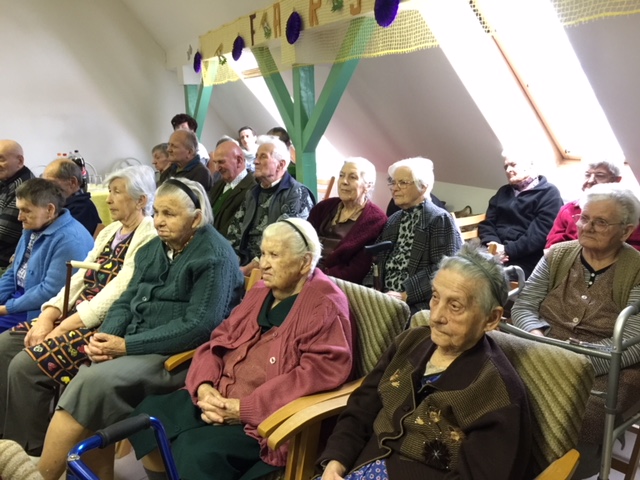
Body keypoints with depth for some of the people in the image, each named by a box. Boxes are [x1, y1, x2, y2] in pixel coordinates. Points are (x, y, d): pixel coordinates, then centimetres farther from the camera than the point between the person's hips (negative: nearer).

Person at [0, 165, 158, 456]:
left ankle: (31, 455, 0)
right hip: (77, 315, 9)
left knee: (26, 365, -19)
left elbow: (115, 295, -21)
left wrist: (62, 328, -17)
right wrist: (47, 316, -3)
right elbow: (80, 278, 11)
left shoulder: (149, 239, -14)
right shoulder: (110, 231, 16)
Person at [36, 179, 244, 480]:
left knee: (94, 383, -23)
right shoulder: (151, 250, 14)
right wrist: (105, 336, -8)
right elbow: (126, 301, 14)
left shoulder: (215, 257, -12)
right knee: (88, 379, -18)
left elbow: (198, 326, -19)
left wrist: (126, 346, -19)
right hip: (136, 346, 8)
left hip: (179, 355, -7)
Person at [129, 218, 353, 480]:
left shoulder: (325, 305, -12)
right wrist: (204, 387, -9)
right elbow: (218, 342, 13)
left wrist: (245, 408, -23)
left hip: (266, 416, -8)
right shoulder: (260, 292, 13)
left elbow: (322, 371, -24)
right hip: (219, 399, 8)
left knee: (195, 452, -27)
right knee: (148, 413, -3)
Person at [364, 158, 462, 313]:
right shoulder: (393, 221, 20)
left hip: (418, 304, -6)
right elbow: (378, 261, 15)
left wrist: (405, 295, -17)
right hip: (386, 299, 6)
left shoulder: (440, 220, -2)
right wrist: (369, 290, -4)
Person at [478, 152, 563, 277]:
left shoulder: (548, 193, 6)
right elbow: (487, 223, 16)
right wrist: (492, 243, -6)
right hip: (495, 254, 5)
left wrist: (508, 250, -16)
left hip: (524, 260, -5)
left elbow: (541, 232, -8)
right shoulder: (503, 192, 25)